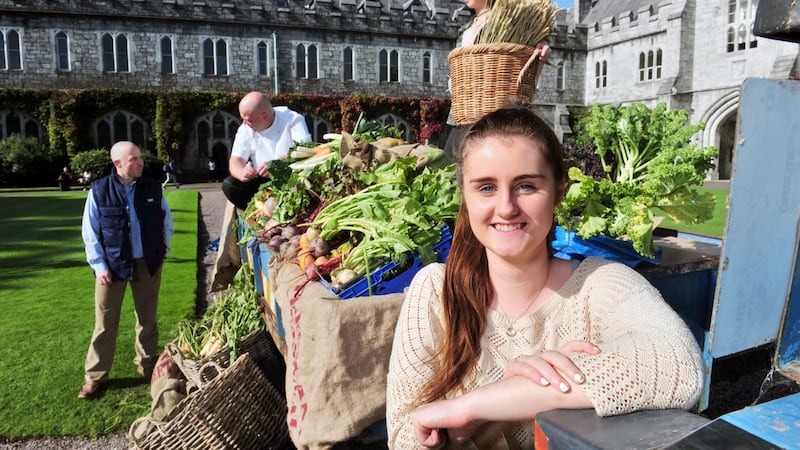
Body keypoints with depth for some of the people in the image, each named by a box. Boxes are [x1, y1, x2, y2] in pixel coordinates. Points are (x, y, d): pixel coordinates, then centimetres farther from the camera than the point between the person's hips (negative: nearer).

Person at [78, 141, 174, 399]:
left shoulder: (153, 188, -2)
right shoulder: (99, 191, -9)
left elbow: (167, 223, 9)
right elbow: (90, 233, -4)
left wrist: (162, 252, 5)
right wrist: (99, 266, -8)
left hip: (148, 264, 2)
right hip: (113, 264, -2)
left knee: (147, 318, 14)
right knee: (105, 322, 6)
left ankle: (147, 363, 32)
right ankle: (96, 375, 19)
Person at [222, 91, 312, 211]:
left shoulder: (293, 119, -10)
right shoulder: (245, 129, 2)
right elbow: (236, 160, -3)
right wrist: (241, 172, -30)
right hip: (261, 180, 4)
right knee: (229, 185, -17)